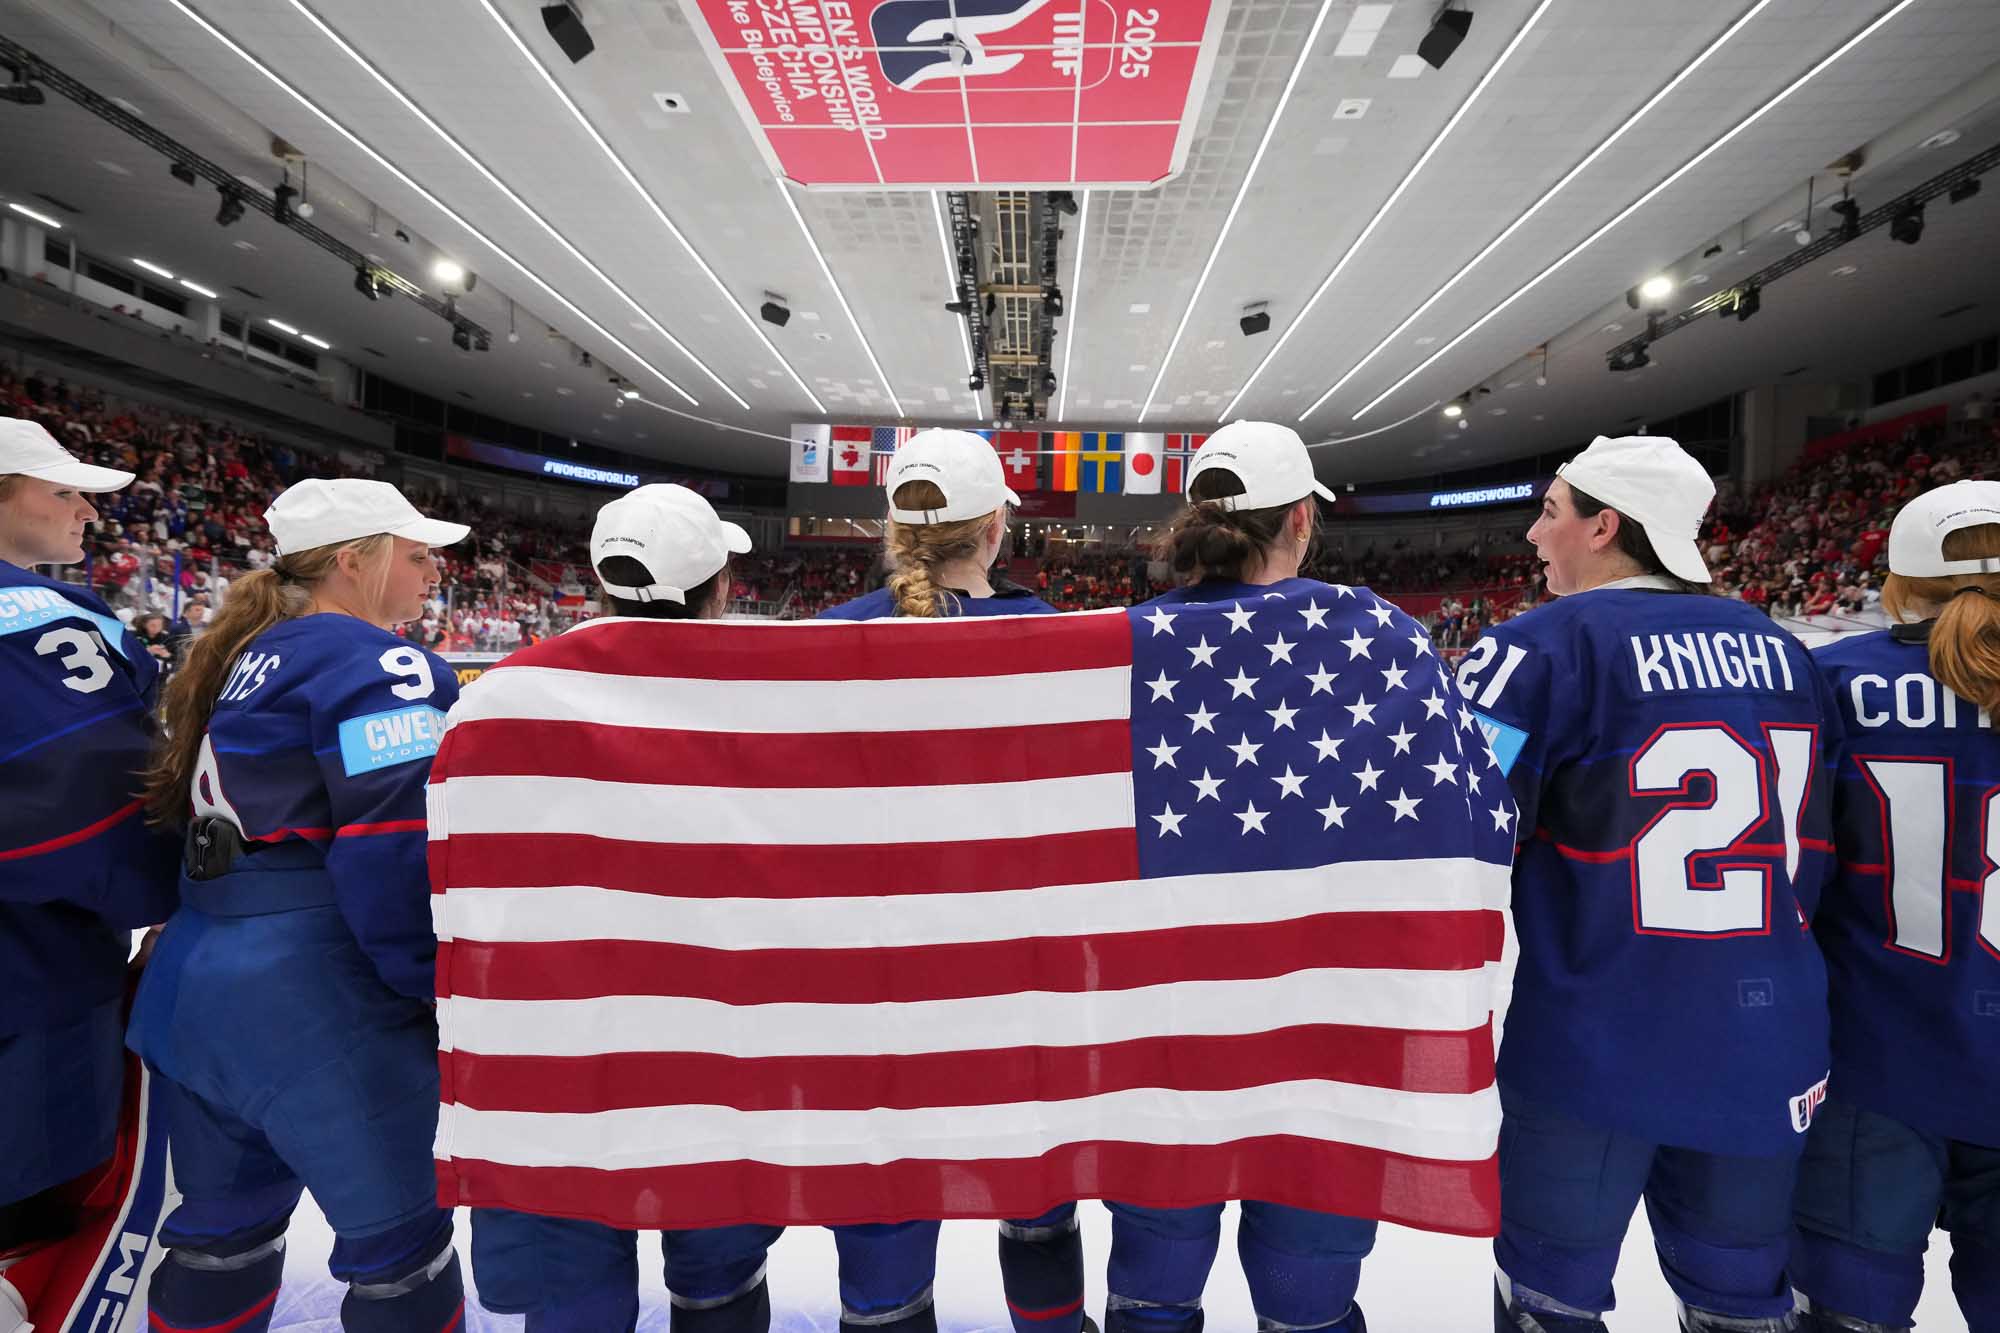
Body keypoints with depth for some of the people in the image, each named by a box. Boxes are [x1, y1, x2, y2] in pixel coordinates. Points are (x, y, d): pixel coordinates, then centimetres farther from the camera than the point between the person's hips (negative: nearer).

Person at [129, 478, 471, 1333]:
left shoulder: (243, 661, 15)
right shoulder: (369, 661, -14)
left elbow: (184, 809, 21)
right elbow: (400, 848, -23)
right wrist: (444, 986, -12)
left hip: (196, 988, 10)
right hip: (318, 1000, -10)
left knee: (227, 1228, 24)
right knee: (401, 1235, 5)